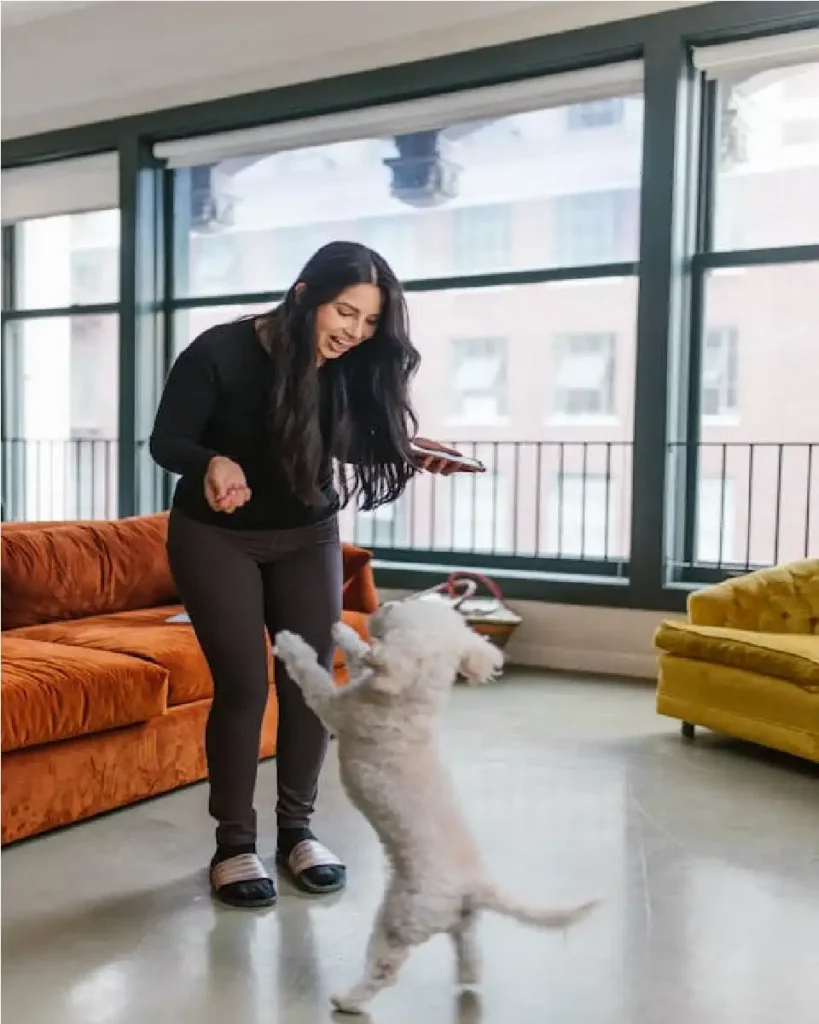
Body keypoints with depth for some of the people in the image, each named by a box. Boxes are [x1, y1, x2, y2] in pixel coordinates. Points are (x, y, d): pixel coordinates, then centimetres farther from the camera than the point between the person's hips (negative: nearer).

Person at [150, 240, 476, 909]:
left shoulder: (354, 368, -13)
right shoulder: (221, 352, -24)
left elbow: (361, 442, 1)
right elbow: (165, 441, -17)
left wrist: (415, 450, -17)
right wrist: (214, 463, -37)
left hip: (308, 538, 4)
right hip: (216, 538, -3)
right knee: (243, 685, -8)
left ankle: (297, 829, 18)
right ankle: (234, 842, 8)